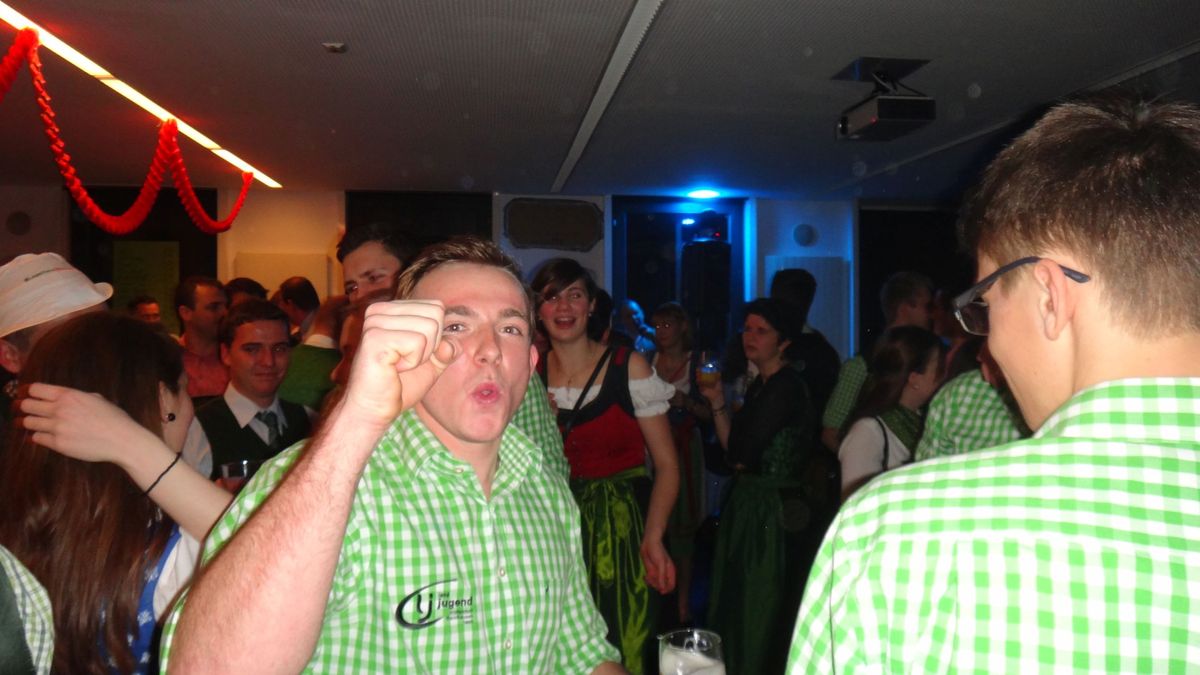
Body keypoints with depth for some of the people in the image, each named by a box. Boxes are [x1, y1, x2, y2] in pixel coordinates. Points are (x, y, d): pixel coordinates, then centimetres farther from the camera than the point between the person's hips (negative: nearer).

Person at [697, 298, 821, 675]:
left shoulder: (787, 386, -17)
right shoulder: (758, 385, 11)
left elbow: (742, 455, -21)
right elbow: (734, 454, 5)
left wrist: (740, 457, 1)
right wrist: (717, 401, 0)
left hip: (776, 511, -9)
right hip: (748, 505, 9)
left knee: (763, 616, 6)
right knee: (735, 609, 18)